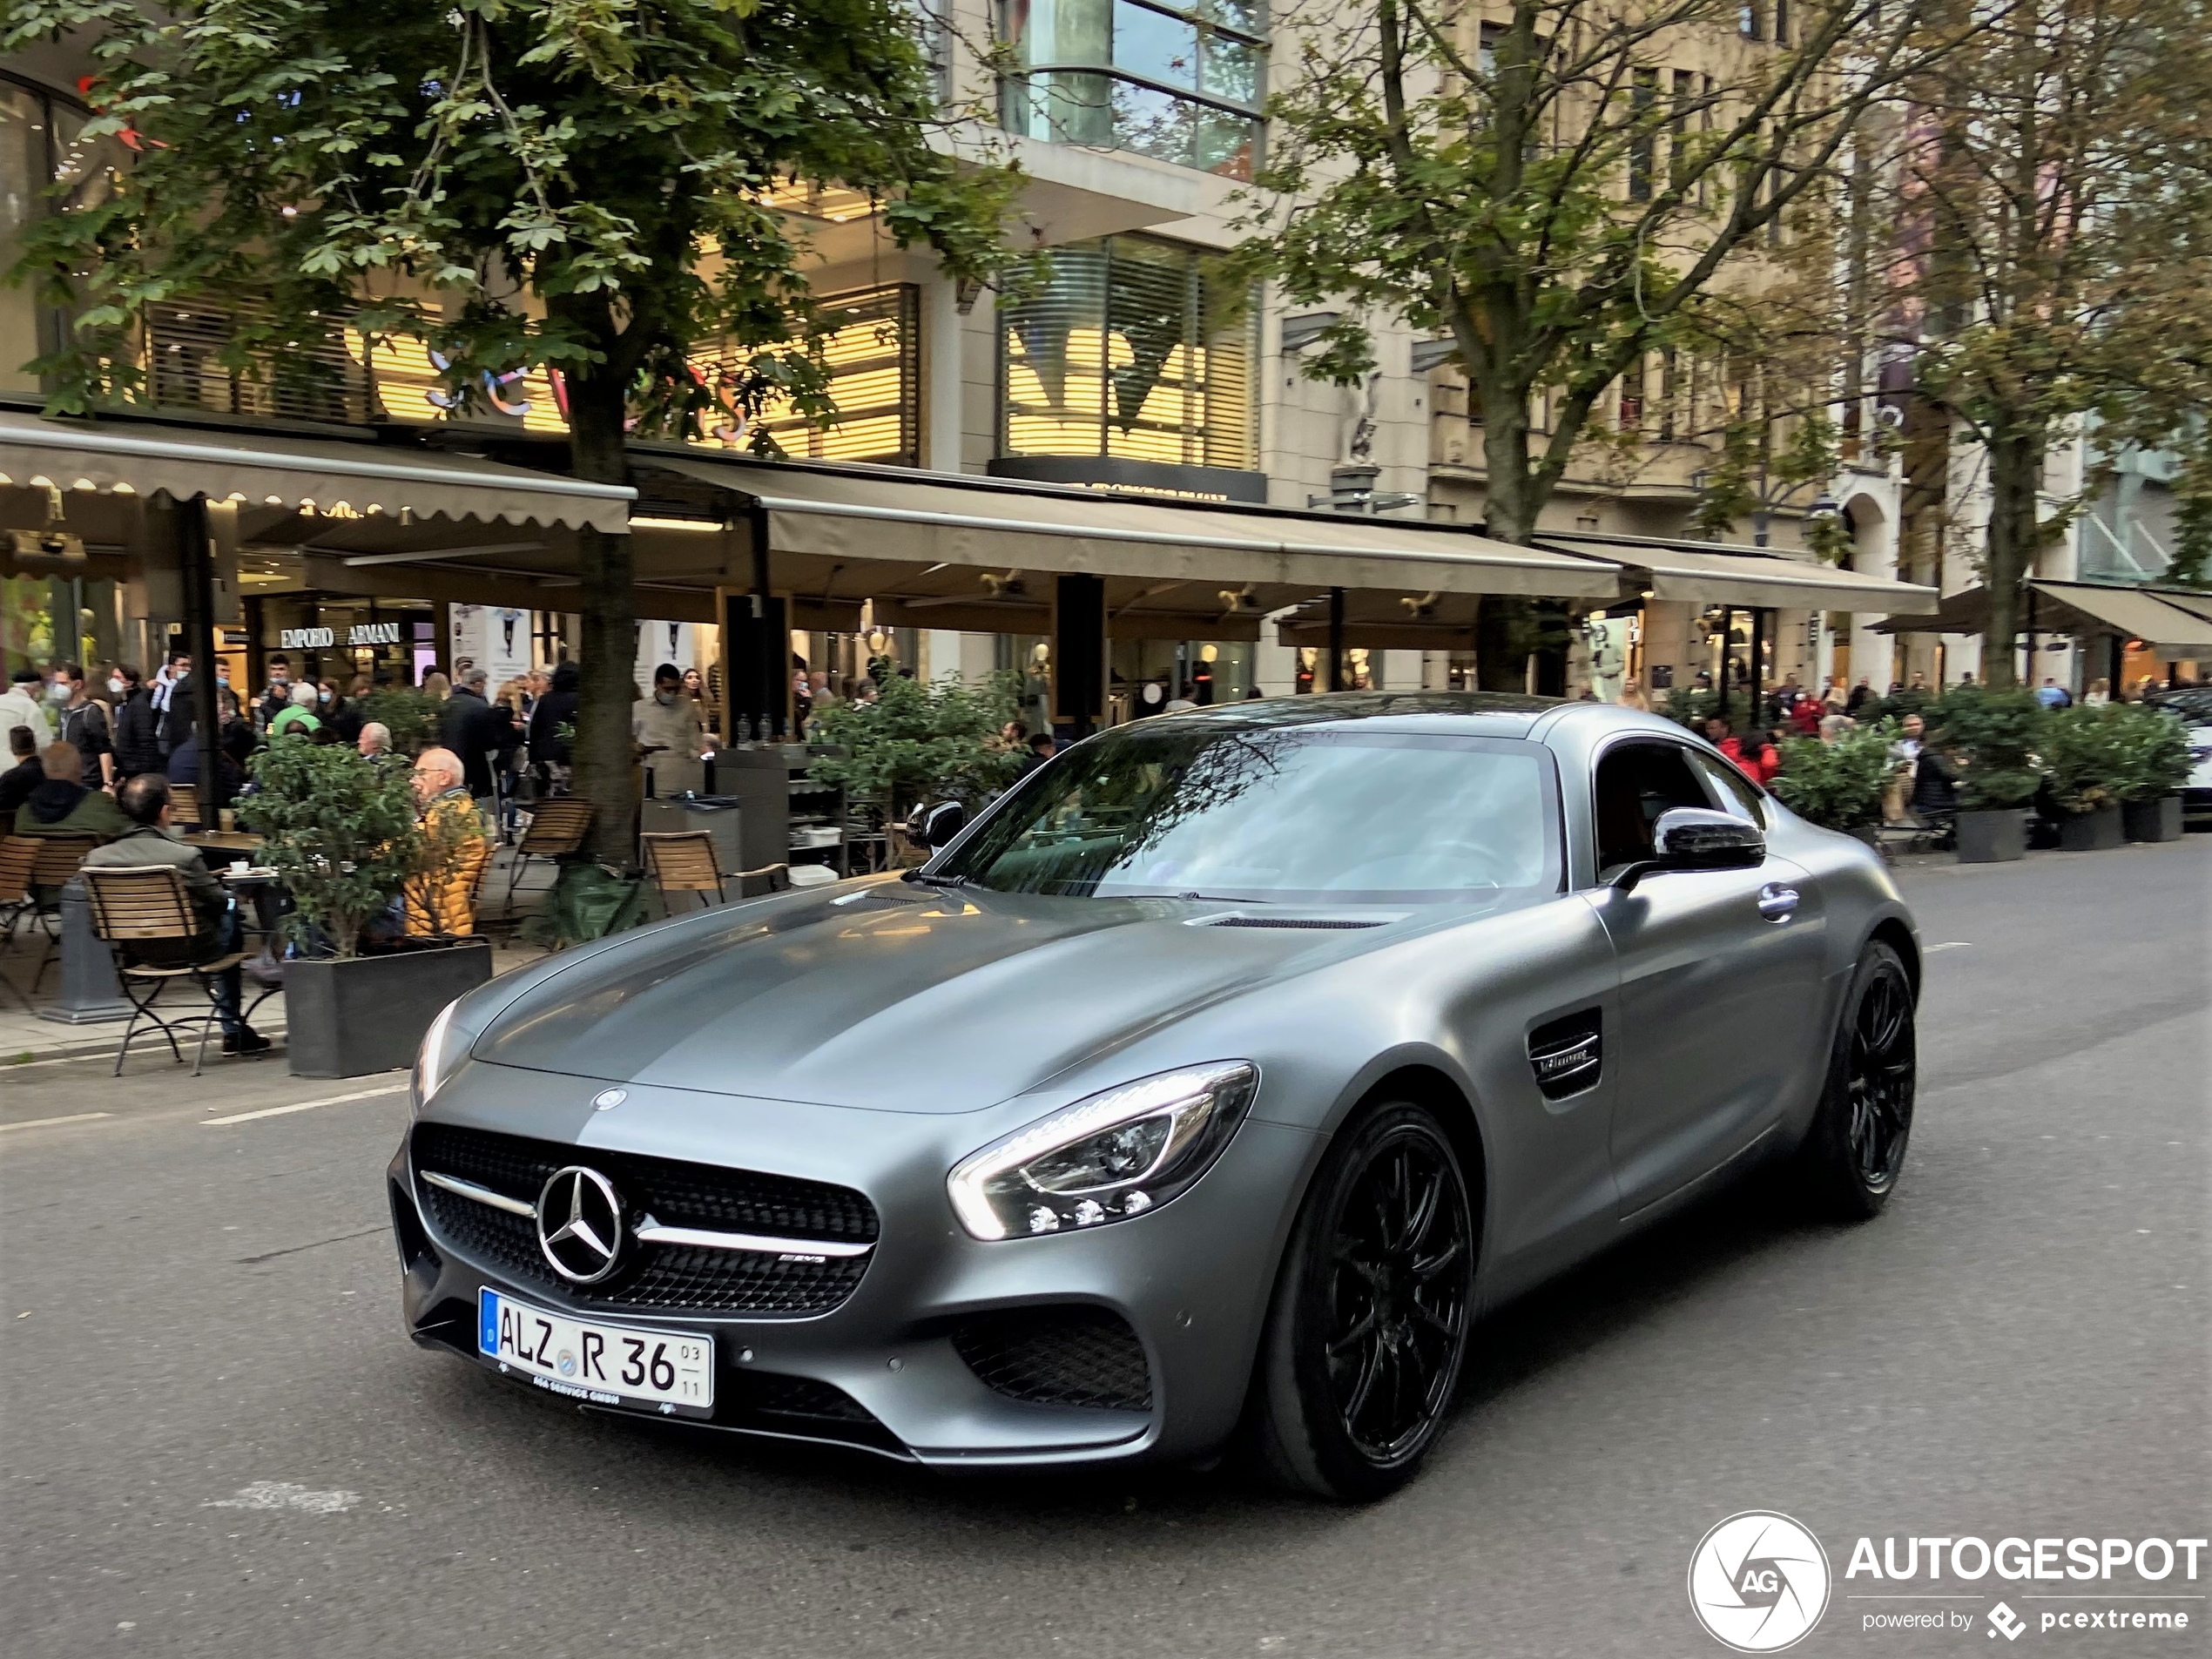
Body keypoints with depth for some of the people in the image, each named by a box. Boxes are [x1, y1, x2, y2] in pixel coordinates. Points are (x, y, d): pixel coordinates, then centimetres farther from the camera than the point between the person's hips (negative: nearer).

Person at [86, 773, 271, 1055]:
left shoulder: (96, 857, -13)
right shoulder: (184, 856, -27)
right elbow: (218, 901, -12)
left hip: (137, 954, 5)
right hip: (192, 951, -5)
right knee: (231, 911, 28)